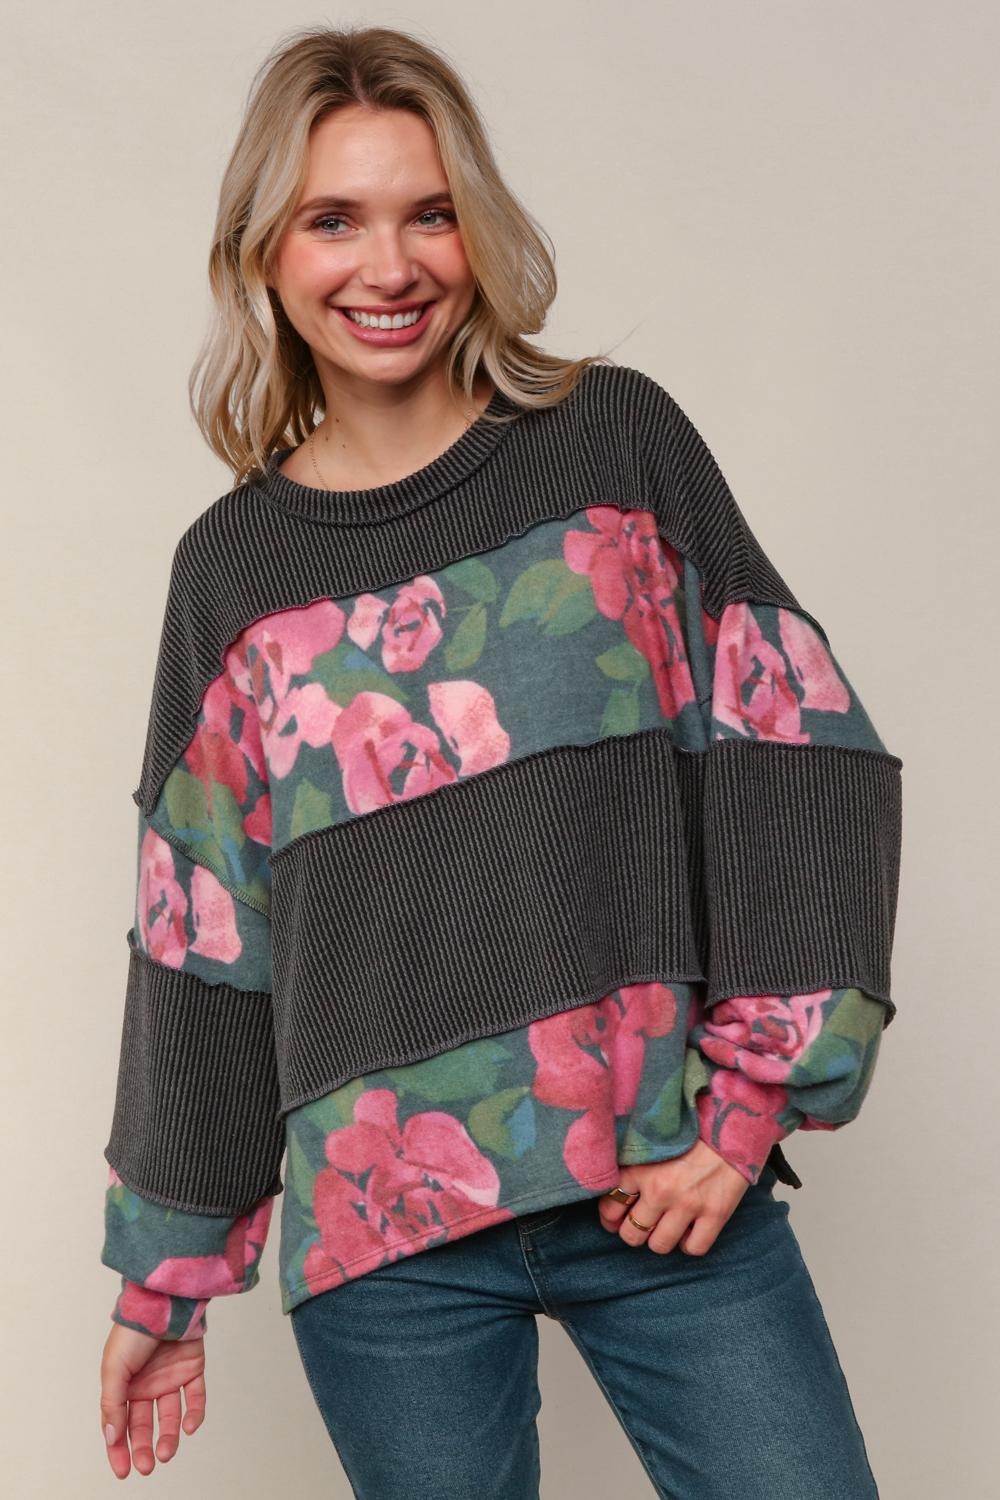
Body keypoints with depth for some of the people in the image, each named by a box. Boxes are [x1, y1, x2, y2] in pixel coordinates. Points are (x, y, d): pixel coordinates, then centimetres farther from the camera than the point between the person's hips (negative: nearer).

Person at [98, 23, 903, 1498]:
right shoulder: (232, 568, 5)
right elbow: (200, 940, 9)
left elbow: (794, 763, -1)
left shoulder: (619, 440, 2)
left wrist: (749, 1097, -8)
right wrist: (166, 1269, 12)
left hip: (671, 1180, 0)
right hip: (380, 1235, 1)